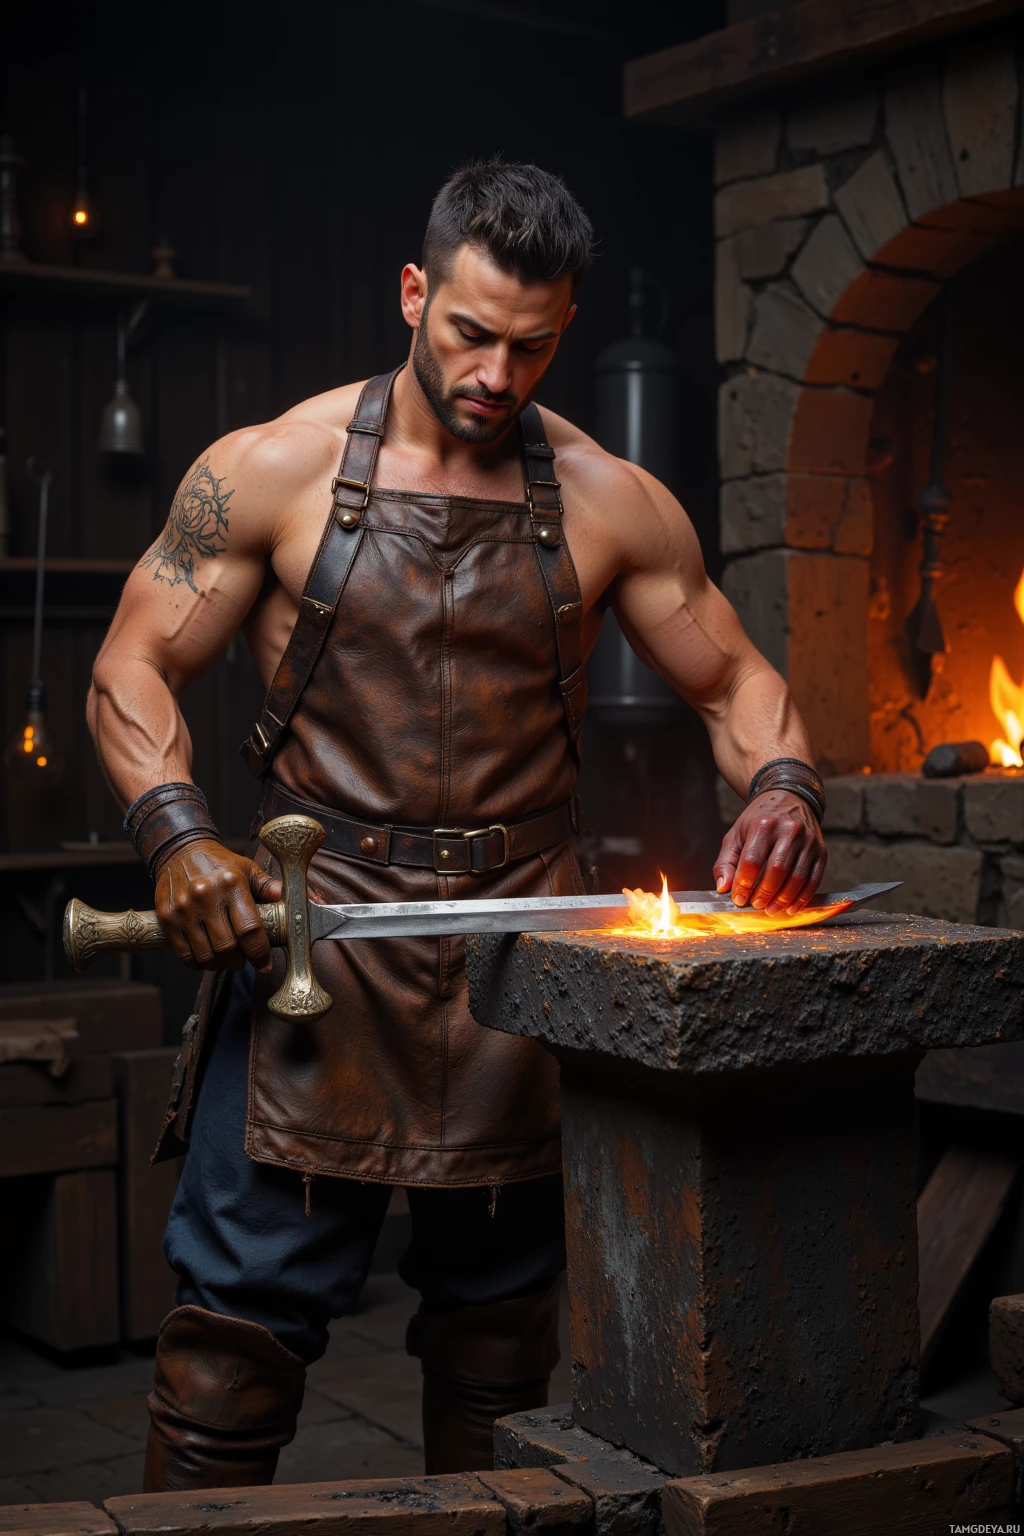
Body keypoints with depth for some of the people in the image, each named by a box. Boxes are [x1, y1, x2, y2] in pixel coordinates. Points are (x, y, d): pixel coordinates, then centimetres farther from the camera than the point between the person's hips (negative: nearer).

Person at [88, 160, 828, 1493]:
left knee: (501, 1314, 13)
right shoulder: (273, 470, -1)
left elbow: (733, 680, 10)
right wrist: (177, 834, -17)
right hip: (313, 926, -2)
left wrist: (783, 787, -12)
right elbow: (134, 670, 0)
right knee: (242, 1311, -3)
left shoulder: (612, 506, 4)